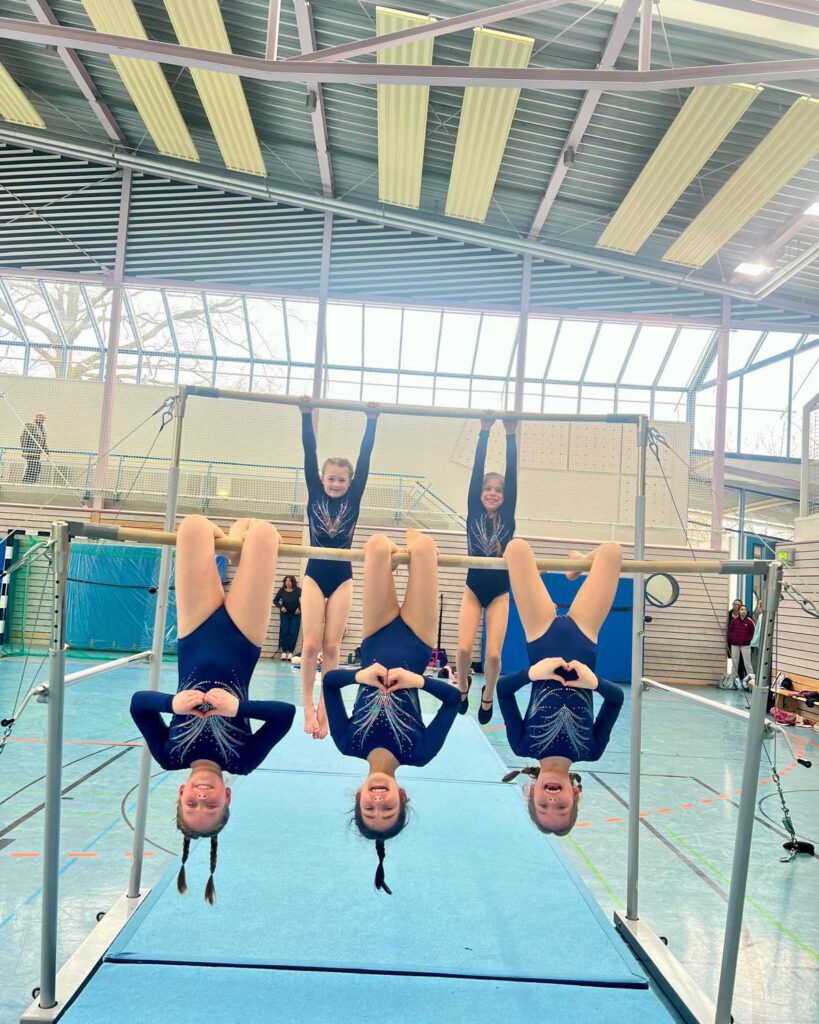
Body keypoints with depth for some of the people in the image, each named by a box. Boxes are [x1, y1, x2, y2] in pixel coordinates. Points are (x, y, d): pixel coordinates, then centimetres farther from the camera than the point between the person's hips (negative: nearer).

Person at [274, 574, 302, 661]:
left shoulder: (298, 590, -13)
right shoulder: (281, 590, -9)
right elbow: (275, 600, 1)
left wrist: (300, 608, -22)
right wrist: (281, 607, -15)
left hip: (295, 615, -1)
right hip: (284, 614, 1)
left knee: (293, 633, -4)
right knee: (284, 632, -3)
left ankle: (290, 652, 0)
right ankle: (284, 652, 1)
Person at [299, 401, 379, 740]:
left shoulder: (353, 499, 4)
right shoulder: (314, 495, 3)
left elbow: (364, 459, 0)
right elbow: (309, 454, -2)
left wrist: (372, 421, -3)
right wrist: (306, 415, -7)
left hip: (342, 578, 1)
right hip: (315, 575, 0)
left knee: (331, 646, 0)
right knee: (311, 644, -7)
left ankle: (324, 706, 8)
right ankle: (308, 705, 4)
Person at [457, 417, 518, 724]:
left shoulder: (507, 517, -1)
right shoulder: (474, 513, -2)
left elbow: (512, 475, -8)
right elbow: (476, 472, -9)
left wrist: (511, 435, -12)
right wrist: (484, 433, -14)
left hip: (499, 593, 0)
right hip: (474, 589, 0)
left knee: (493, 655, -8)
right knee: (464, 649, -11)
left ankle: (487, 696, 22)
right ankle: (462, 687, 21)